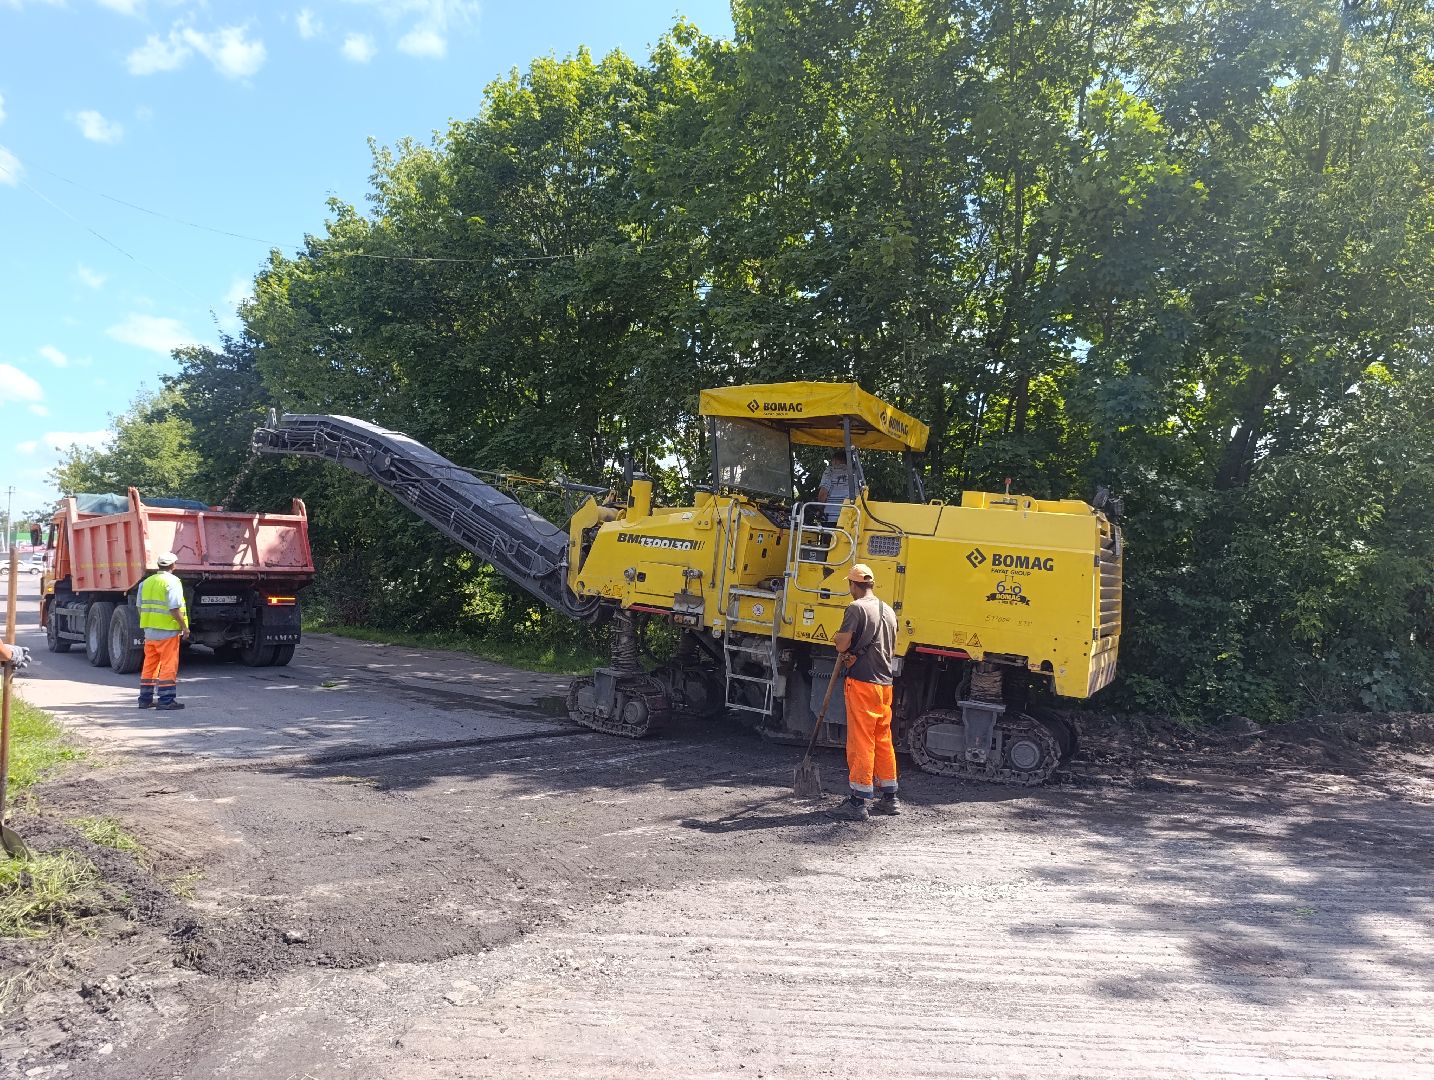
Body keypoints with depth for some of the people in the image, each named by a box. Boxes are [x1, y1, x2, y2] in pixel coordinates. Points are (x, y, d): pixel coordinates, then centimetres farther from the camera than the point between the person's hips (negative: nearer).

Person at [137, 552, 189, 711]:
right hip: (167, 630, -7)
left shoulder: (146, 582, 12)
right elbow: (174, 608, -17)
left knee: (149, 665, 14)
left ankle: (145, 699, 19)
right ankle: (166, 700, -5)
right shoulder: (172, 582, -11)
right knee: (168, 665, -4)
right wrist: (184, 627, -11)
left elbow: (140, 607, 15)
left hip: (149, 630, 7)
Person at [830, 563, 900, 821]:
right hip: (885, 682, 7)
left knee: (861, 741, -3)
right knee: (883, 740, 15)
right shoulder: (888, 611, 13)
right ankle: (890, 798, 22)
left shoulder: (856, 607, -11)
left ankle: (859, 802, 0)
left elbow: (842, 644, -17)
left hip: (862, 682, -7)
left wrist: (838, 641, 6)